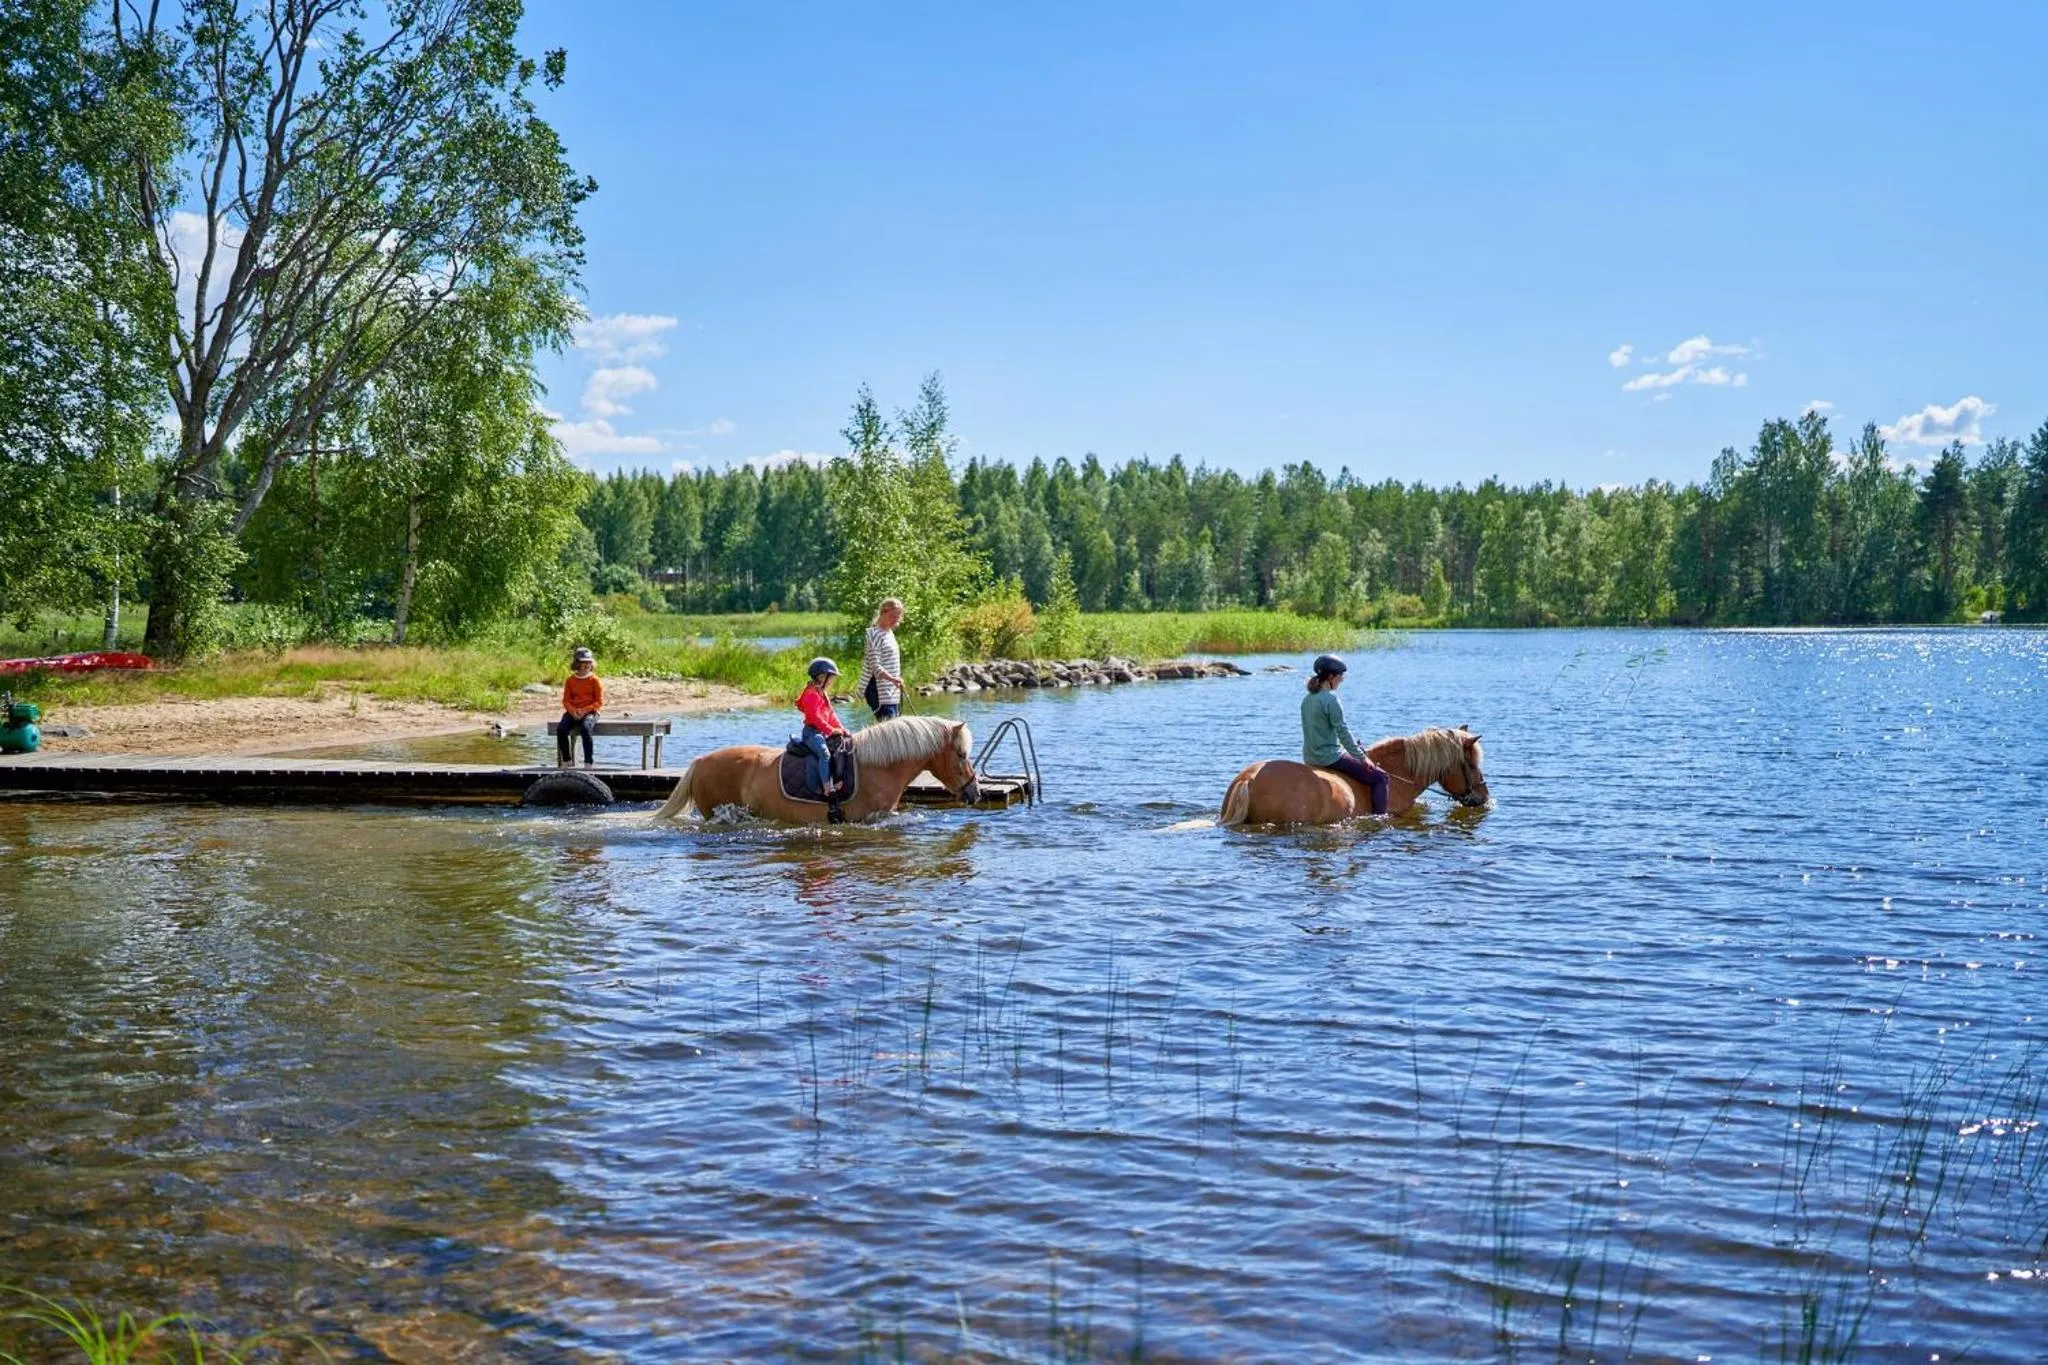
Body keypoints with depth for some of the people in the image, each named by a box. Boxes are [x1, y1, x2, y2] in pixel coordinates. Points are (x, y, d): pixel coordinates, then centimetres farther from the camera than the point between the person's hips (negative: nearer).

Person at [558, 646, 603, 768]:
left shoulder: (594, 680, 1)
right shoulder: (571, 680, 9)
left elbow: (599, 702, -2)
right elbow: (566, 700, 8)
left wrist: (585, 710, -16)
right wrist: (573, 711, -12)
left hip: (590, 711, -3)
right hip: (573, 712, 3)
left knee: (585, 728, -36)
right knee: (561, 729, -25)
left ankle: (588, 762, -27)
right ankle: (565, 760, -10)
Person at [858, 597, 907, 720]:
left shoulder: (890, 633, 15)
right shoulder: (875, 635, -13)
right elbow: (875, 666, -21)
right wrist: (892, 679, -35)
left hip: (892, 691, 10)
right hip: (879, 690, -10)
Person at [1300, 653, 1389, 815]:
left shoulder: (1307, 699, 8)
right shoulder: (1331, 700, -18)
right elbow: (1343, 732, -16)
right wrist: (1362, 757, -6)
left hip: (1310, 758, 9)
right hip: (1330, 757, -9)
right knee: (1380, 777, -1)